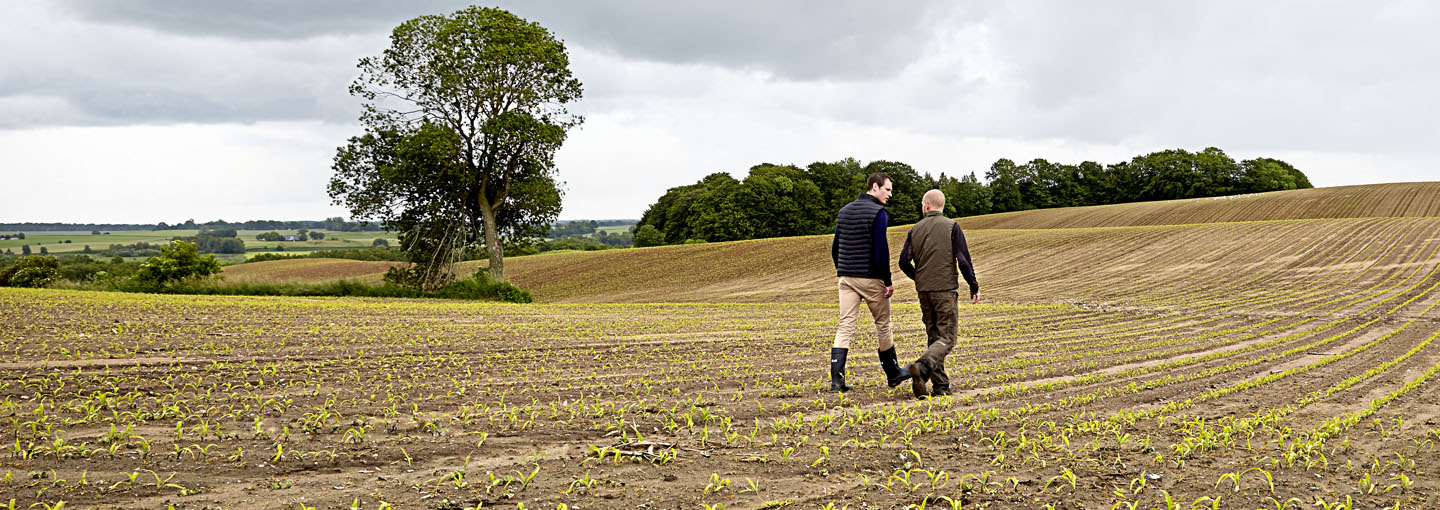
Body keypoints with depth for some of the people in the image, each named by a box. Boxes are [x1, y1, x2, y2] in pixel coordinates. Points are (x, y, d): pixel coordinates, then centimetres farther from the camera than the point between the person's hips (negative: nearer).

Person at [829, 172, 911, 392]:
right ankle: (893, 374, 24)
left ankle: (837, 379, -9)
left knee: (845, 327, 1)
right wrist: (888, 280, -12)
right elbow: (881, 248, -17)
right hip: (871, 278, -6)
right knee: (882, 325, 10)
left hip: (846, 278, 6)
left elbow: (835, 246, 15)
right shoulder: (877, 213, -11)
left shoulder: (844, 211, 11)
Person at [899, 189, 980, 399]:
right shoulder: (951, 226, -3)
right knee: (947, 338, -3)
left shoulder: (915, 229, 6)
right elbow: (963, 260, -9)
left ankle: (940, 385, 8)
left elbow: (904, 262, 1)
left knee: (934, 337, 12)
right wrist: (974, 286, 2)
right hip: (945, 289, -4)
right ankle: (921, 368, -27)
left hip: (924, 291, 4)